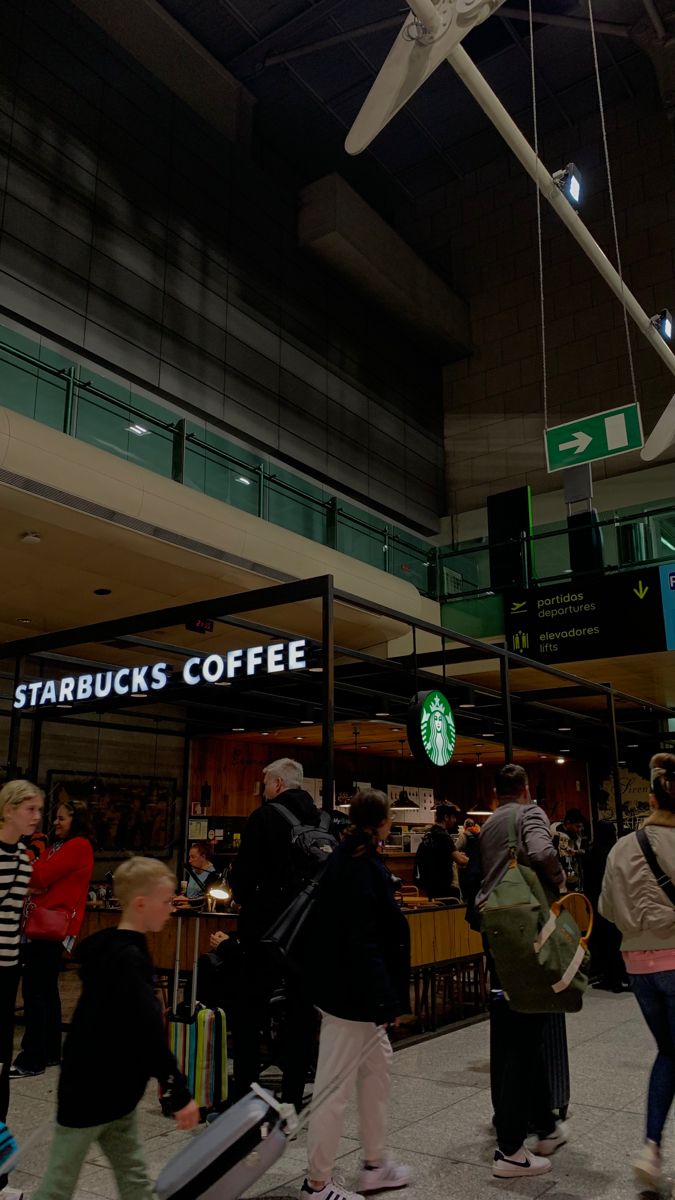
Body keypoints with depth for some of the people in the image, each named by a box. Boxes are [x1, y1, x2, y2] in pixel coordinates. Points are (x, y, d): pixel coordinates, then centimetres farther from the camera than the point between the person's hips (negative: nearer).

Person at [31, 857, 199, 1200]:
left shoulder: (112, 949, 5)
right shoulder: (128, 959, -25)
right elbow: (149, 1033, -29)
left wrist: (165, 1082, 20)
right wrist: (179, 1093, -25)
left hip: (113, 1091, 10)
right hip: (89, 1091, -9)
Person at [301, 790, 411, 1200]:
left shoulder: (348, 858, 7)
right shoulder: (363, 868, -21)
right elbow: (363, 942, -25)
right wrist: (387, 999, -21)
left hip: (355, 989, 10)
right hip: (353, 992, -10)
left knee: (378, 1066, 21)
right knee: (337, 1087, 3)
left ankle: (375, 1166, 34)